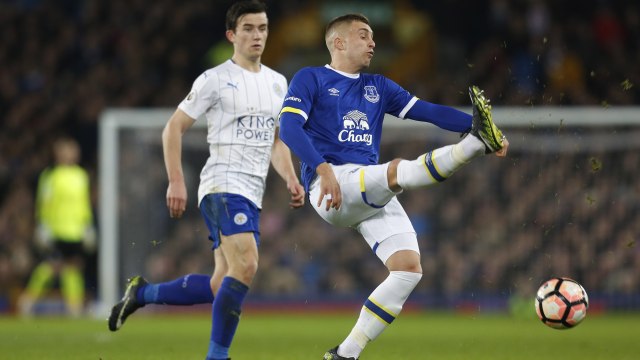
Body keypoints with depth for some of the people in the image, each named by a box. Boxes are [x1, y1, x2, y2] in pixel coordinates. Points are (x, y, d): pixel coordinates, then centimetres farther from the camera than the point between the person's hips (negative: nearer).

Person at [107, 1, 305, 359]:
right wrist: (176, 182, -10)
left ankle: (142, 293, 23)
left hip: (252, 195, 7)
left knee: (223, 286, 5)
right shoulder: (215, 80, -3)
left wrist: (291, 179, 9)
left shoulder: (277, 83, 17)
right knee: (246, 266, -24)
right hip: (223, 185, -7)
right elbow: (174, 128, -1)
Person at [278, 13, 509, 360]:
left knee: (409, 268, -11)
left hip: (373, 195, 6)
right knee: (398, 171, -34)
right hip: (331, 187, -6)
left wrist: (474, 123, -3)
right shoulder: (310, 79, 7)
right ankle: (476, 144, -47)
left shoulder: (378, 87, 23)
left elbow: (428, 111, 13)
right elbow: (289, 126, -9)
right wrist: (323, 168, -25)